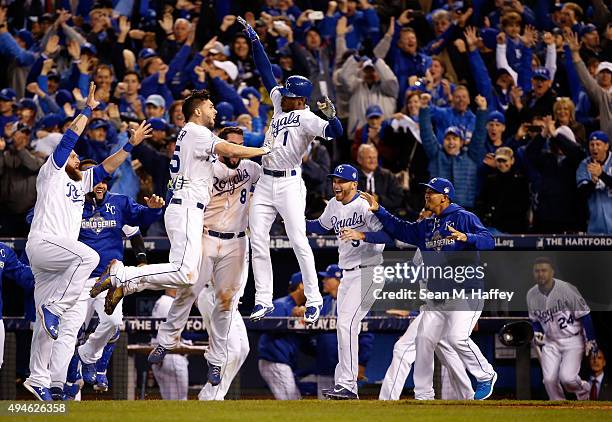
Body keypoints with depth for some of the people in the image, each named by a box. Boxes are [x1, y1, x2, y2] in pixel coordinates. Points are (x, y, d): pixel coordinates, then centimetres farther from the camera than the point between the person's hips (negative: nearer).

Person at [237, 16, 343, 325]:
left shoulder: (307, 118, -12)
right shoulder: (280, 104, 10)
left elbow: (335, 132, -28)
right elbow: (266, 71, 15)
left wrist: (331, 116, -47)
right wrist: (253, 39, 13)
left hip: (289, 184, -8)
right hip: (265, 183, 8)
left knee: (298, 241, -10)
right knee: (258, 241, 3)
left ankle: (313, 299, -4)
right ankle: (263, 300, 6)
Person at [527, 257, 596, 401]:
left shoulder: (567, 289, -16)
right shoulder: (531, 295, 0)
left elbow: (584, 315, -10)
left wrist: (590, 340, -10)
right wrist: (537, 333, -3)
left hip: (572, 341, -5)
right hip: (550, 343, 5)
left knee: (567, 378, -16)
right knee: (549, 380, -6)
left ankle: (583, 389, 19)